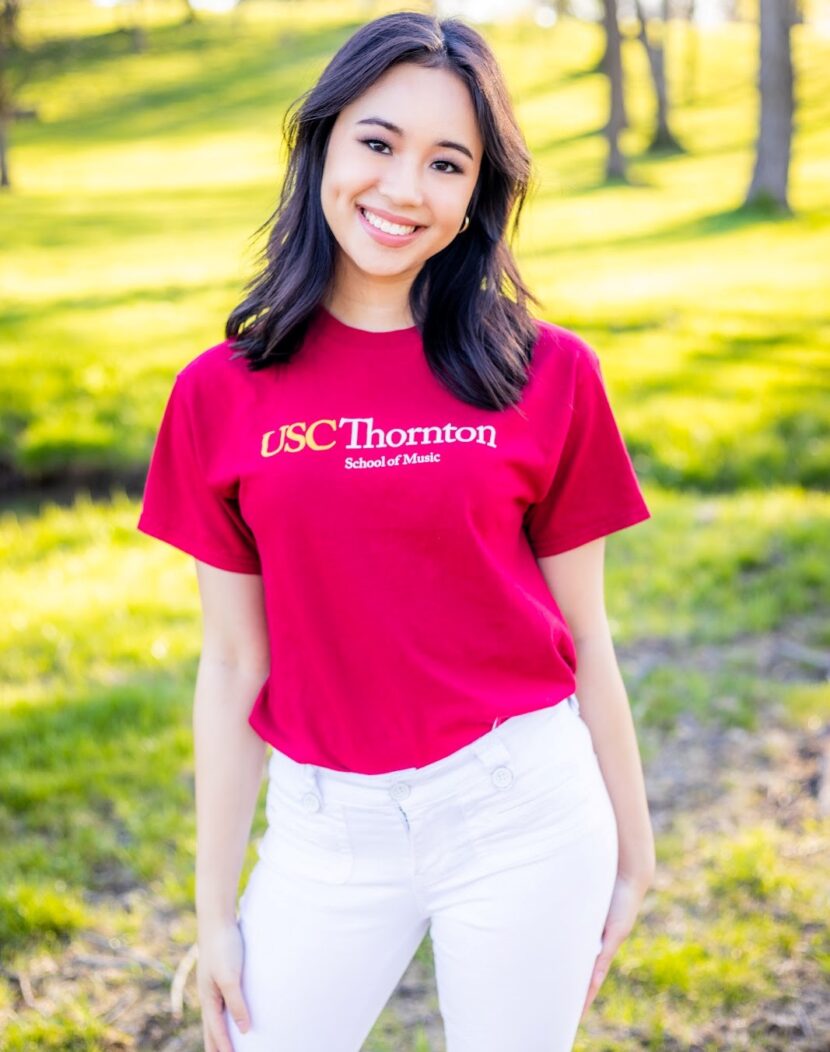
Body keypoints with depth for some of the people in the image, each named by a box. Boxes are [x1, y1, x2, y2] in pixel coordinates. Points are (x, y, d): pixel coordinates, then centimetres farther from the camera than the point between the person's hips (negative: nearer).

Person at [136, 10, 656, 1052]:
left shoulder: (549, 375, -5)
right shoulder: (220, 394, -2)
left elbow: (582, 637, 1)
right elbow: (233, 664, 1)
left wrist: (631, 849, 8)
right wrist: (214, 906, 5)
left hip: (522, 812, -1)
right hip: (325, 831, 1)